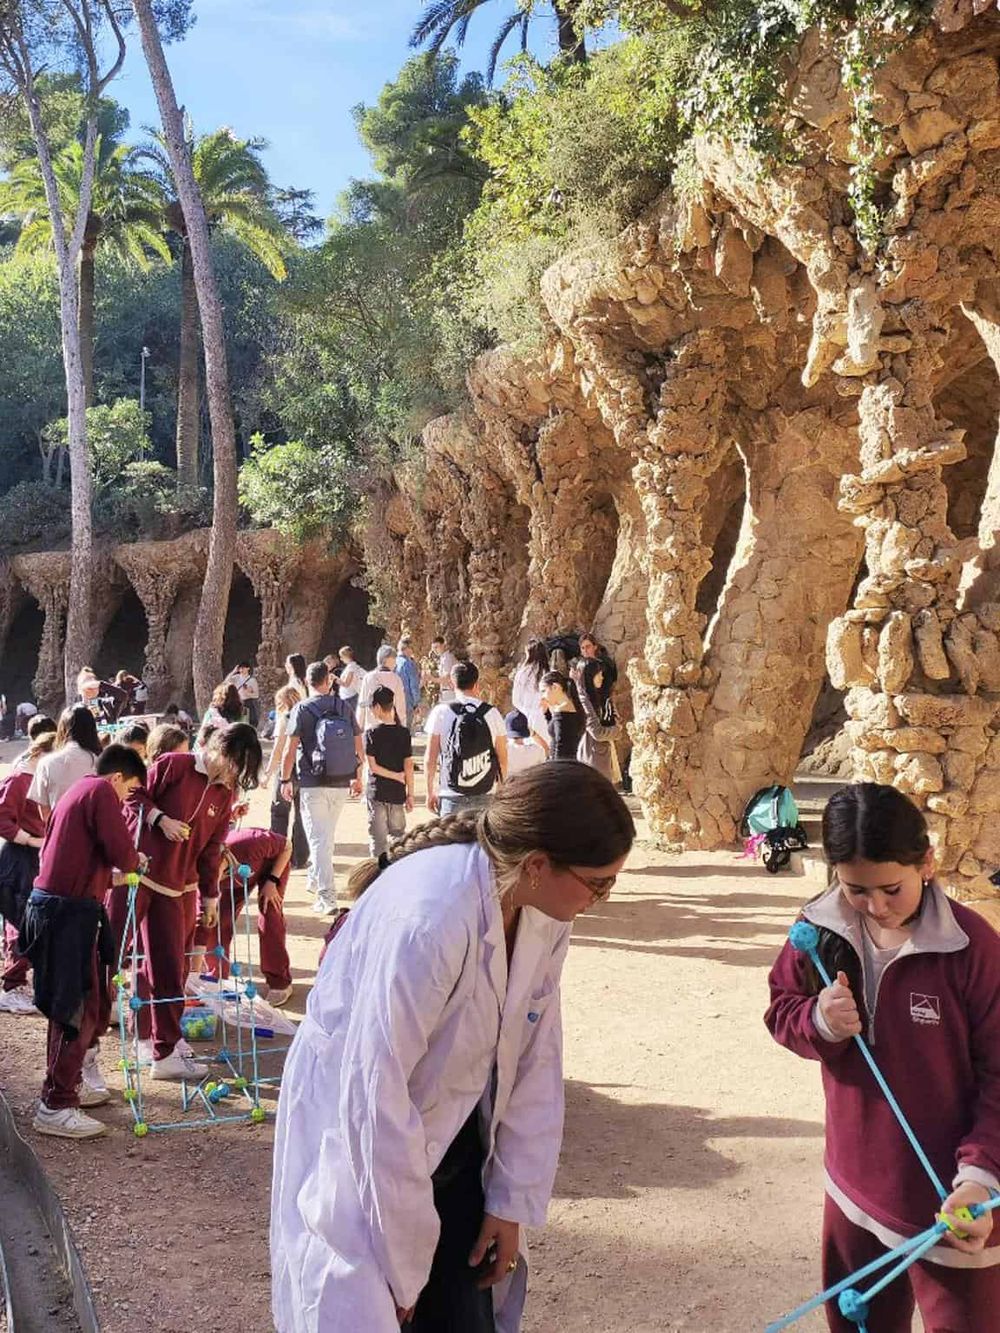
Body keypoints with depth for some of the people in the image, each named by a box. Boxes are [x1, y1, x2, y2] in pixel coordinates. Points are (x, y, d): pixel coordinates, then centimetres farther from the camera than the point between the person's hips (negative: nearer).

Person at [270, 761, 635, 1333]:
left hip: (456, 1139, 6)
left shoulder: (546, 913, -11)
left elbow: (536, 1056, -2)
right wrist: (402, 1268, -17)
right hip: (365, 1141, -6)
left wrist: (513, 1200, 0)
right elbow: (376, 1092, -28)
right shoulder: (427, 916, -33)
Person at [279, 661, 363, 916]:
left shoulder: (302, 709, -6)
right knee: (327, 835, 22)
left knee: (319, 839, -2)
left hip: (313, 783, -4)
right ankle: (316, 879, 39)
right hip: (341, 783, 4)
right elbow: (358, 747, 8)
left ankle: (327, 897, -9)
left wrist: (285, 780, 0)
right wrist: (357, 777, 19)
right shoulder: (344, 708, 5)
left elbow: (290, 749, -10)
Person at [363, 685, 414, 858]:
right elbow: (409, 766, -2)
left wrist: (396, 776, -6)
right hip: (398, 793, 3)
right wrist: (410, 794, 3)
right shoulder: (404, 733, -1)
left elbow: (372, 766, -14)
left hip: (377, 793, -3)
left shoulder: (372, 733, -10)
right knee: (398, 835, 16)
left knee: (378, 838, 4)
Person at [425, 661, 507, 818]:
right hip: (485, 796, 1)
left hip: (452, 797, -1)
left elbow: (431, 758, -2)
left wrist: (430, 791, 8)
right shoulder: (491, 713, 1)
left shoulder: (441, 713, -4)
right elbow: (502, 758, 7)